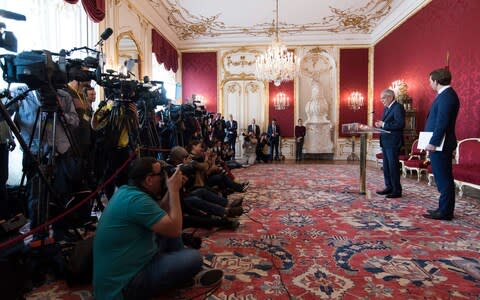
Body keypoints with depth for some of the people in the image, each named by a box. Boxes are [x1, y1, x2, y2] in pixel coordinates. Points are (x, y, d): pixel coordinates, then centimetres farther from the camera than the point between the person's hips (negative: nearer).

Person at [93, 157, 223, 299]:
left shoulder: (126, 190, 4)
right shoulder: (137, 199, -26)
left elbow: (160, 214, 14)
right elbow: (175, 229, -22)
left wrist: (171, 190, 1)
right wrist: (174, 189, -16)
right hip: (123, 285, -10)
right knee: (194, 258, -13)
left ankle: (189, 271, 23)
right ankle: (187, 273, 20)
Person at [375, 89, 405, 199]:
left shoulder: (398, 107, -11)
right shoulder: (386, 108, 17)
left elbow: (400, 124, -22)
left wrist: (384, 124, -19)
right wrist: (380, 124, 3)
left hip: (393, 142, -9)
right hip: (385, 142, 9)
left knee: (393, 166, -5)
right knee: (386, 166, 13)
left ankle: (397, 191, 3)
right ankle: (389, 187, 22)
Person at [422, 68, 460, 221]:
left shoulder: (446, 96, -15)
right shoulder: (445, 95, 16)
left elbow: (442, 122, -22)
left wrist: (433, 143, -21)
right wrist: (433, 142, 19)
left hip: (440, 145, -10)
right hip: (438, 144, 10)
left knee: (443, 178, -3)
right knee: (443, 178, 15)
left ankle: (445, 212, 4)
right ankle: (444, 208, 24)